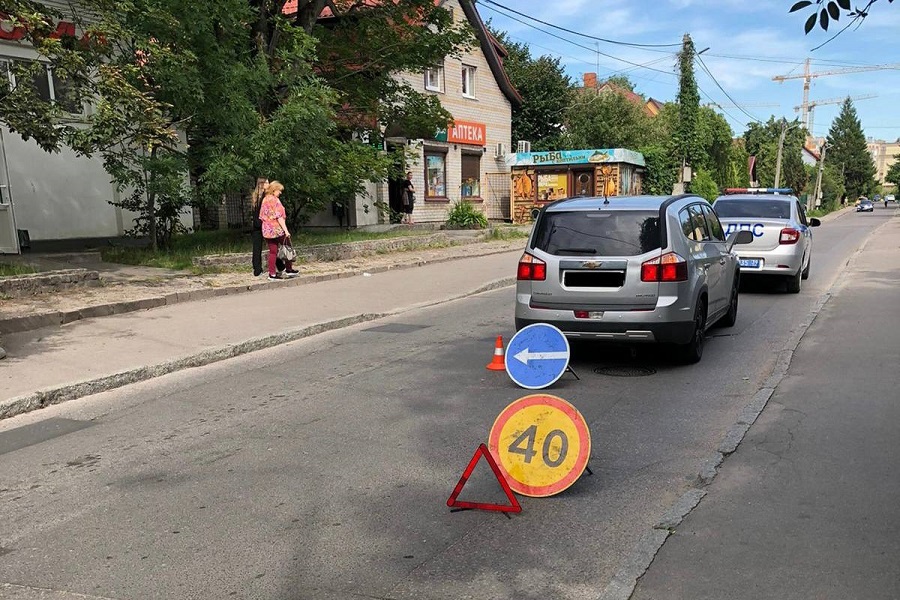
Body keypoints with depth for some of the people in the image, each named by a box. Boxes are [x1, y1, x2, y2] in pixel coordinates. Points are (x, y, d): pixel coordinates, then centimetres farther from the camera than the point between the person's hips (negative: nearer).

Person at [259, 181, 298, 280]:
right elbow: (279, 217, -18)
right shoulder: (275, 200, -13)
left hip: (267, 230, 7)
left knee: (272, 252, 9)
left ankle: (272, 273, 7)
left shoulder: (264, 200, 10)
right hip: (277, 229, -7)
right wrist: (286, 230, -19)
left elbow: (262, 216, 14)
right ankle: (289, 269, 17)